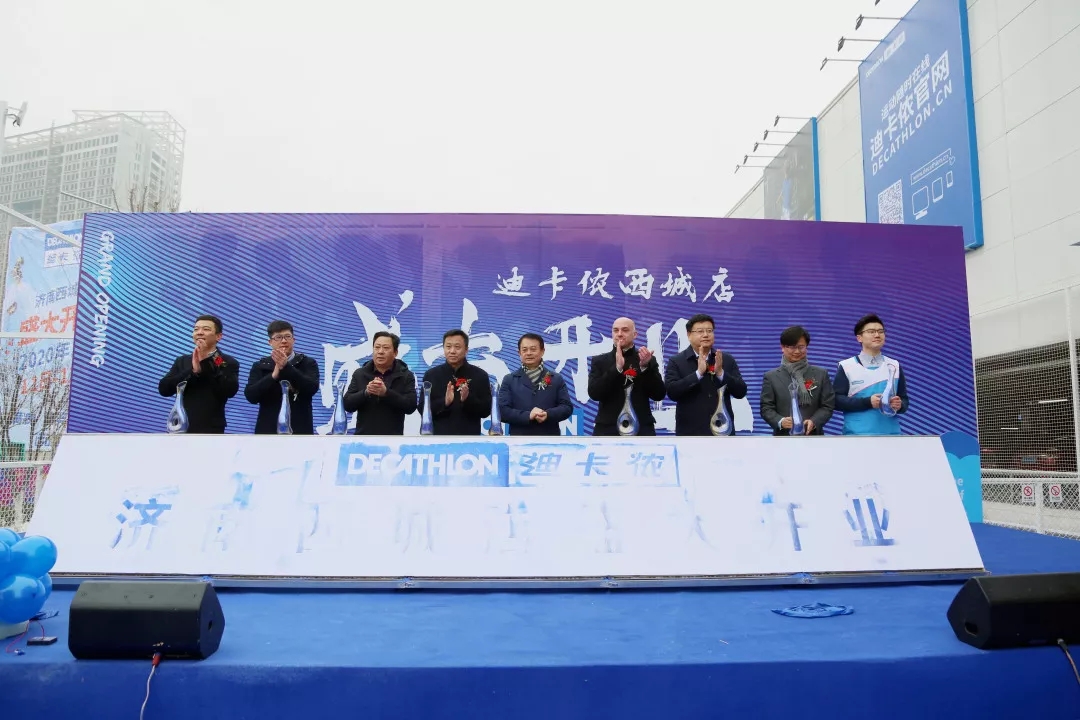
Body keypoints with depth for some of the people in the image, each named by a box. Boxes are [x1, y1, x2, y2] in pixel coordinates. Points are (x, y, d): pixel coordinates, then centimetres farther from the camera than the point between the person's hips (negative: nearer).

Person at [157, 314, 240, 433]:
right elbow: (164, 389, 0)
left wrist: (206, 362, -15)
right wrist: (193, 371, -14)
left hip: (211, 432, -4)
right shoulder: (182, 361, 13)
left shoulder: (228, 362, 2)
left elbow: (230, 390, -16)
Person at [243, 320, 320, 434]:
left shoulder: (308, 363, 7)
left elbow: (312, 388, -11)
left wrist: (286, 367, -20)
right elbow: (250, 396, -2)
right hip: (268, 430, 1)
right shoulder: (260, 366, 12)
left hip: (300, 431, -1)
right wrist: (273, 375, -15)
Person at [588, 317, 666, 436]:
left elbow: (659, 395, 0)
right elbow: (594, 393, -6)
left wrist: (646, 367, -13)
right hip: (608, 429, 0)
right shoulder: (599, 361, 8)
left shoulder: (648, 359, 9)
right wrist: (617, 368, -15)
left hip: (641, 430, 1)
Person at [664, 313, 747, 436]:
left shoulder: (727, 360, 7)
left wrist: (721, 373, -15)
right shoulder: (676, 362, -1)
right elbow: (672, 392, -14)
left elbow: (741, 392, 1)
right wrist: (698, 373, -21)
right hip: (691, 433, -3)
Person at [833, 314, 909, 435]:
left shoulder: (894, 366, 10)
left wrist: (899, 405, -11)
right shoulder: (847, 367, 0)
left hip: (890, 433, 3)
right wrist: (867, 402, -17)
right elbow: (837, 400, -5)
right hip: (857, 434, -3)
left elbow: (904, 400, 11)